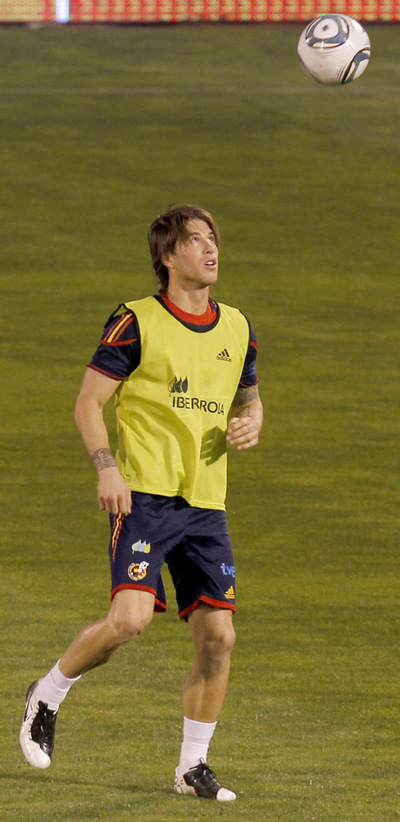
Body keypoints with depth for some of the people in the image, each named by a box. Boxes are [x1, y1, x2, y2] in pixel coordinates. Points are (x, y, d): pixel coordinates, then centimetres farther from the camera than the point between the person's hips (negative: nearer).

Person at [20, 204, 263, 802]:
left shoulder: (237, 329, 13)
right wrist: (107, 467, -17)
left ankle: (193, 767, 12)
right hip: (144, 497, -5)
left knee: (218, 636, -1)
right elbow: (88, 403, -3)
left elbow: (249, 396, 28)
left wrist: (250, 423, 4)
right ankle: (47, 697, 4)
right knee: (130, 617, -22)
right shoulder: (137, 322, -4)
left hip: (206, 505, 5)